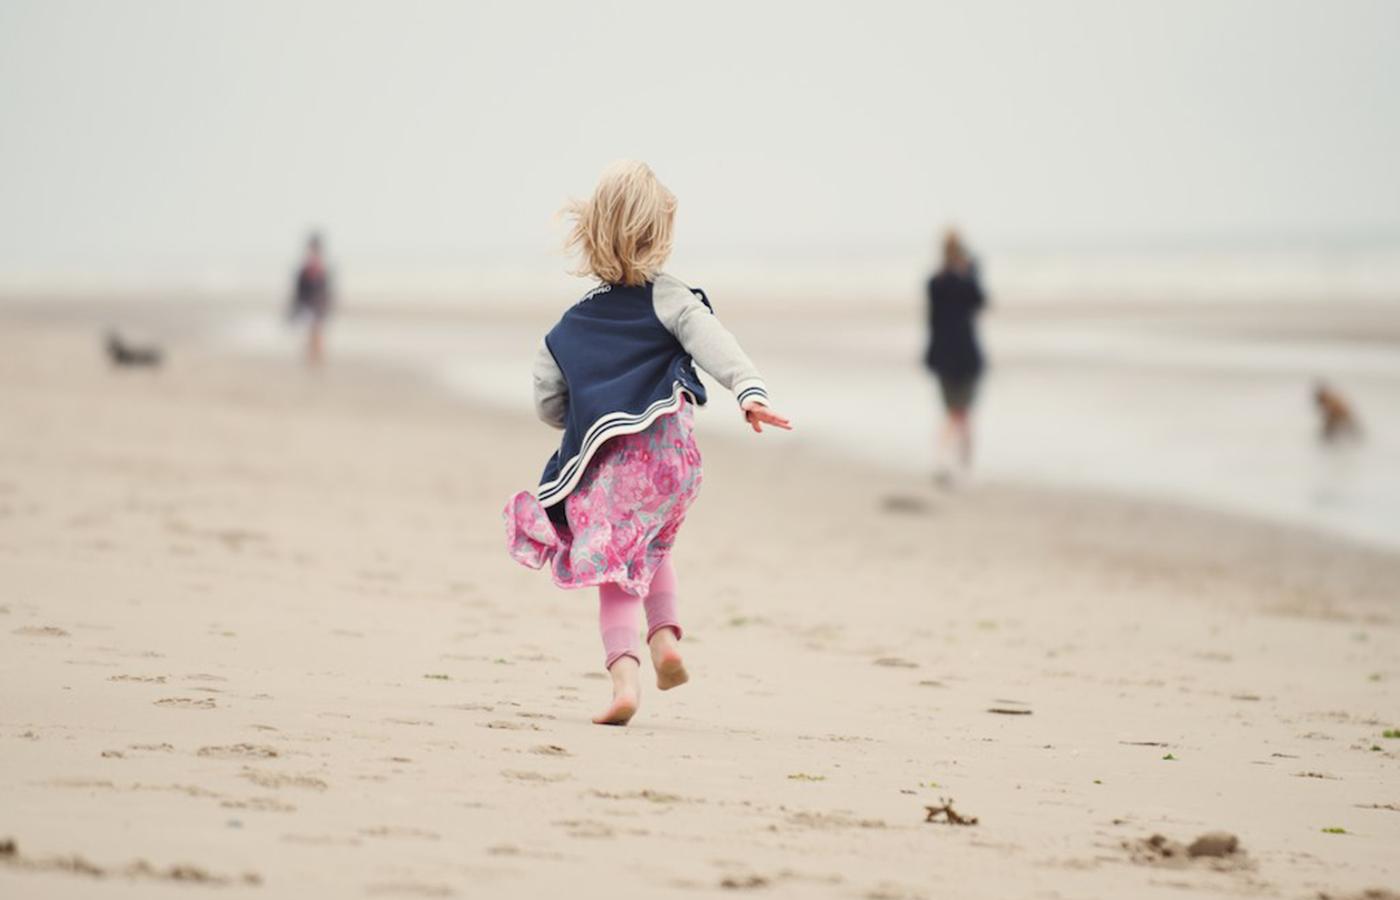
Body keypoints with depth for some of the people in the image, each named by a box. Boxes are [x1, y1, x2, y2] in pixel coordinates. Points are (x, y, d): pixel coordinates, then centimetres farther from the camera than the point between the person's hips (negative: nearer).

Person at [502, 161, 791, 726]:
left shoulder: (567, 330, 14)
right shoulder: (667, 298, 4)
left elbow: (548, 407, 17)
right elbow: (712, 343, -15)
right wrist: (749, 390, -29)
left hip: (601, 463, 0)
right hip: (665, 450, 0)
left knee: (616, 574, 1)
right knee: (650, 547, 26)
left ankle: (623, 673, -18)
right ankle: (664, 633, 7)